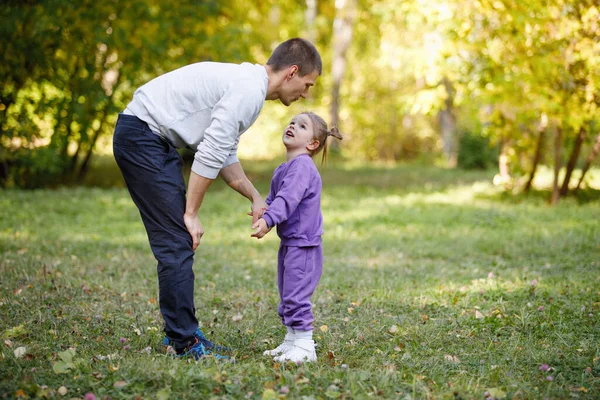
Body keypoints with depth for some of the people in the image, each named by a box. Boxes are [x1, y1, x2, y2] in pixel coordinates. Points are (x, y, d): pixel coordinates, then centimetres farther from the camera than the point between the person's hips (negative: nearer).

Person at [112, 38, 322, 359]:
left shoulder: (244, 81, 15)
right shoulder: (249, 90, -17)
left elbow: (225, 154, 20)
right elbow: (209, 154, -20)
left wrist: (255, 198, 14)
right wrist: (191, 214, -12)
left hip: (154, 139, 11)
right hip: (142, 137, -11)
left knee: (179, 241, 12)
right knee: (177, 242, -9)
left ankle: (178, 333, 19)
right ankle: (183, 342, -3)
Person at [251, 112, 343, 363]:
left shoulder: (302, 166, -17)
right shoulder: (281, 170, 16)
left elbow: (288, 198, -30)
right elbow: (273, 200, 22)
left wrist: (268, 220, -40)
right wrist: (261, 213, 3)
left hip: (303, 244, -10)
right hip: (288, 243, 10)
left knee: (296, 295, -10)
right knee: (286, 295, 17)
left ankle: (304, 346, -3)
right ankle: (291, 340, 27)